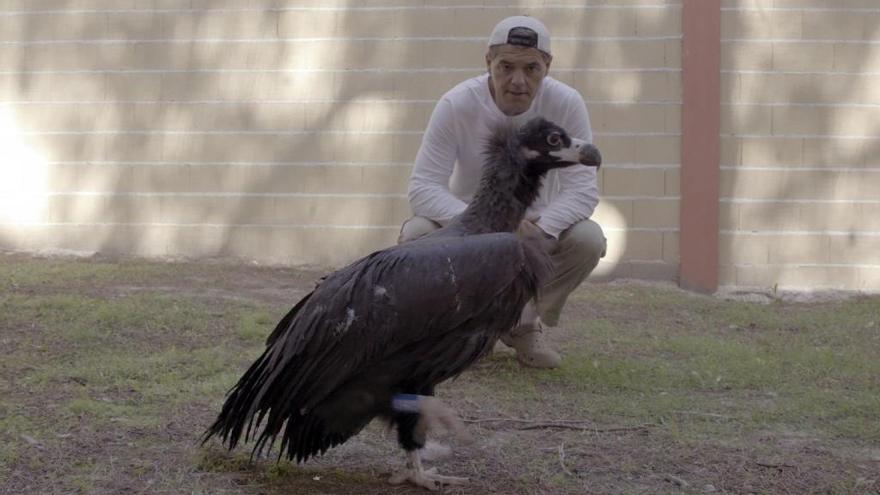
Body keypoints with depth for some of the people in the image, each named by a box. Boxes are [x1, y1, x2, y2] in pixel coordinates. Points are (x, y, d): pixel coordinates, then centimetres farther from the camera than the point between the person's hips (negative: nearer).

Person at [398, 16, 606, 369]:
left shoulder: (566, 104, -21)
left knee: (589, 239, -29)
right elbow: (423, 187, -27)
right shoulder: (456, 105, -23)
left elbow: (583, 187, -23)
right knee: (415, 234, -31)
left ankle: (524, 325, -1)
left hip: (539, 223, 1)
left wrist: (540, 229, -44)